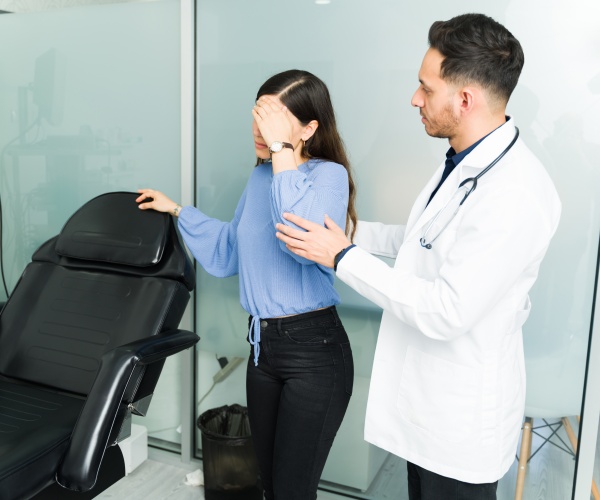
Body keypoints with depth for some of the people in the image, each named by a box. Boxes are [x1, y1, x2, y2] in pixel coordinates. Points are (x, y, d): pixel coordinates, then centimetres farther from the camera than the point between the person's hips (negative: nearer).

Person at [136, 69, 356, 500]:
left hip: (313, 349, -7)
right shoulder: (261, 176, 9)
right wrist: (178, 212, 20)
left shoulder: (329, 174, -13)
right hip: (262, 343, 7)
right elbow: (229, 253, 21)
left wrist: (282, 151, -28)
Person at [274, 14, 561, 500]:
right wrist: (351, 230, 10)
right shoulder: (464, 163, 2)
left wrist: (344, 256, -23)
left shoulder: (516, 195, -29)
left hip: (462, 423, -9)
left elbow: (446, 312, -30)